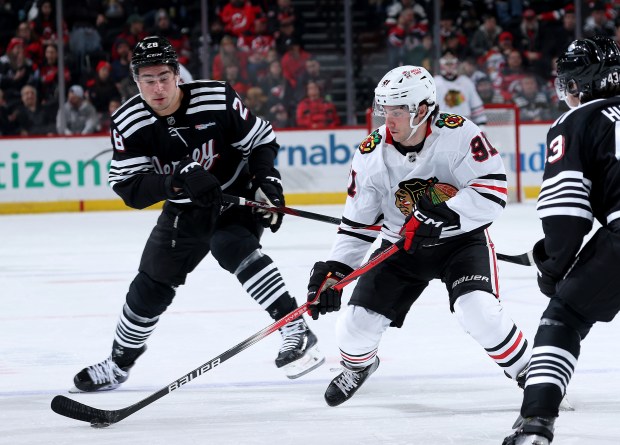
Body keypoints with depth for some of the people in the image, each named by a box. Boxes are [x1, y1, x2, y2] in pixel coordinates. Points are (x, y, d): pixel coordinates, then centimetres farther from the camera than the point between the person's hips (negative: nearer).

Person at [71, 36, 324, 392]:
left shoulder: (216, 99, -22)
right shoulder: (128, 123, -17)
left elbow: (262, 140, -8)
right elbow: (130, 188, -24)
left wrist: (267, 181, -23)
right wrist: (179, 180, -40)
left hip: (237, 197, -4)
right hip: (185, 211, 4)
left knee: (232, 248, -33)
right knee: (152, 285, 12)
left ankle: (297, 332, -34)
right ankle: (119, 364, 34)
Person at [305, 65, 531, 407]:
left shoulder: (459, 135, -22)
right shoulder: (372, 155, -11)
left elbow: (492, 192, -25)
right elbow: (357, 222, -3)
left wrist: (440, 215, -34)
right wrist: (333, 271, -12)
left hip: (462, 239, -3)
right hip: (401, 247, 4)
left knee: (478, 310, -29)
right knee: (358, 324, -3)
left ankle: (526, 370, -3)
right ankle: (356, 365, 35)